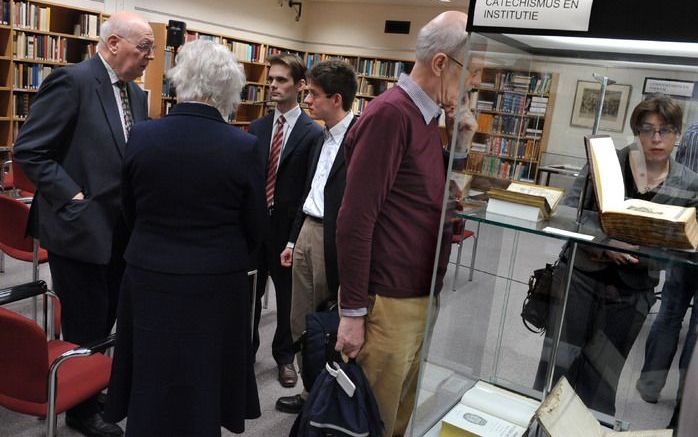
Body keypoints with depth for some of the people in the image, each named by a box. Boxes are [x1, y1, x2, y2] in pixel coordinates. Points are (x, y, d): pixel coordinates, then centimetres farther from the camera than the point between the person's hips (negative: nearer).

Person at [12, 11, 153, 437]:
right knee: (85, 324, 6)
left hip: (120, 228, 7)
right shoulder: (72, 81, -14)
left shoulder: (137, 95, 10)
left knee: (107, 318, 20)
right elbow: (29, 151, -15)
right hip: (80, 226, -7)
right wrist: (72, 198, -18)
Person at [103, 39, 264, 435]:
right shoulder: (244, 147, -14)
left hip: (149, 279, 2)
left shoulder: (141, 136, -8)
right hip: (216, 284, -1)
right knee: (203, 383, 17)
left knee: (152, 382, 19)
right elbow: (255, 228, -5)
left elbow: (131, 212, 4)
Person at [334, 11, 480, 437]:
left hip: (422, 297, 8)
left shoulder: (428, 116, 10)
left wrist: (461, 143, 3)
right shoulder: (389, 114, -17)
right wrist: (353, 311, -17)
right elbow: (355, 219, -19)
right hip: (388, 303, -8)